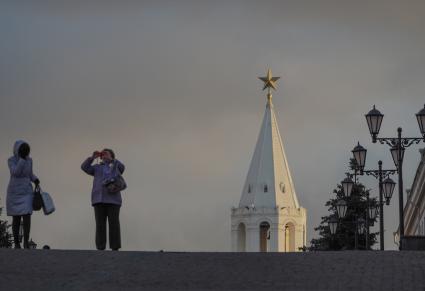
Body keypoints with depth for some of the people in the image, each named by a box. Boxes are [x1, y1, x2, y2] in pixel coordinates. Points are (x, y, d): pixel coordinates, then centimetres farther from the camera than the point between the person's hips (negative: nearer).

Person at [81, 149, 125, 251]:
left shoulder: (115, 167, 16)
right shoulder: (97, 168, 21)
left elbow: (122, 167, -7)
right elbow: (84, 167, 9)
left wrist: (111, 159, -10)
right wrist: (92, 157, 1)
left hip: (113, 199, -2)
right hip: (99, 199, 2)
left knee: (114, 224, -5)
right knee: (100, 225, -2)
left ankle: (115, 248, -4)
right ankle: (100, 248, -2)